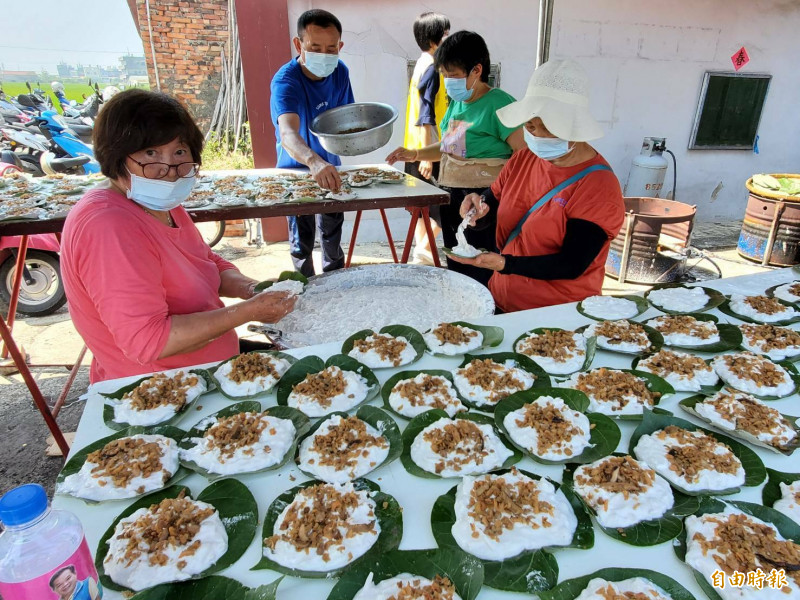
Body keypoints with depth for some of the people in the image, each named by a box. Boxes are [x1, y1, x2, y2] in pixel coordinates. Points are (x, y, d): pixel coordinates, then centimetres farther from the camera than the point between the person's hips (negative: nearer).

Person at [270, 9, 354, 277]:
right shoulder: (285, 80, -29)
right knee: (302, 238, 2)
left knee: (333, 230, 20)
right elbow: (287, 133, -47)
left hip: (330, 166, 6)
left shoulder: (340, 72, -10)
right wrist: (314, 161, -67)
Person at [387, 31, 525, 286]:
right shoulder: (456, 103, 11)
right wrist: (414, 154, 10)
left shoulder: (499, 104, -13)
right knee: (457, 270, 18)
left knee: (481, 277, -2)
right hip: (452, 202, 8)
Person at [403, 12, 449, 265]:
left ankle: (421, 251, 21)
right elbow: (426, 117, -21)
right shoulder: (432, 69, -15)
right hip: (428, 150, -10)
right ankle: (424, 248, -2)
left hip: (416, 148, 10)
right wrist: (427, 156, -23)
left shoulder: (422, 64, 14)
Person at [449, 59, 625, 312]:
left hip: (557, 317, -6)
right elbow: (489, 215, 11)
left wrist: (504, 263, -29)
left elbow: (572, 265, -18)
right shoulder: (522, 159, 5)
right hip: (499, 301, 6)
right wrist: (478, 210, -13)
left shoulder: (598, 186, -13)